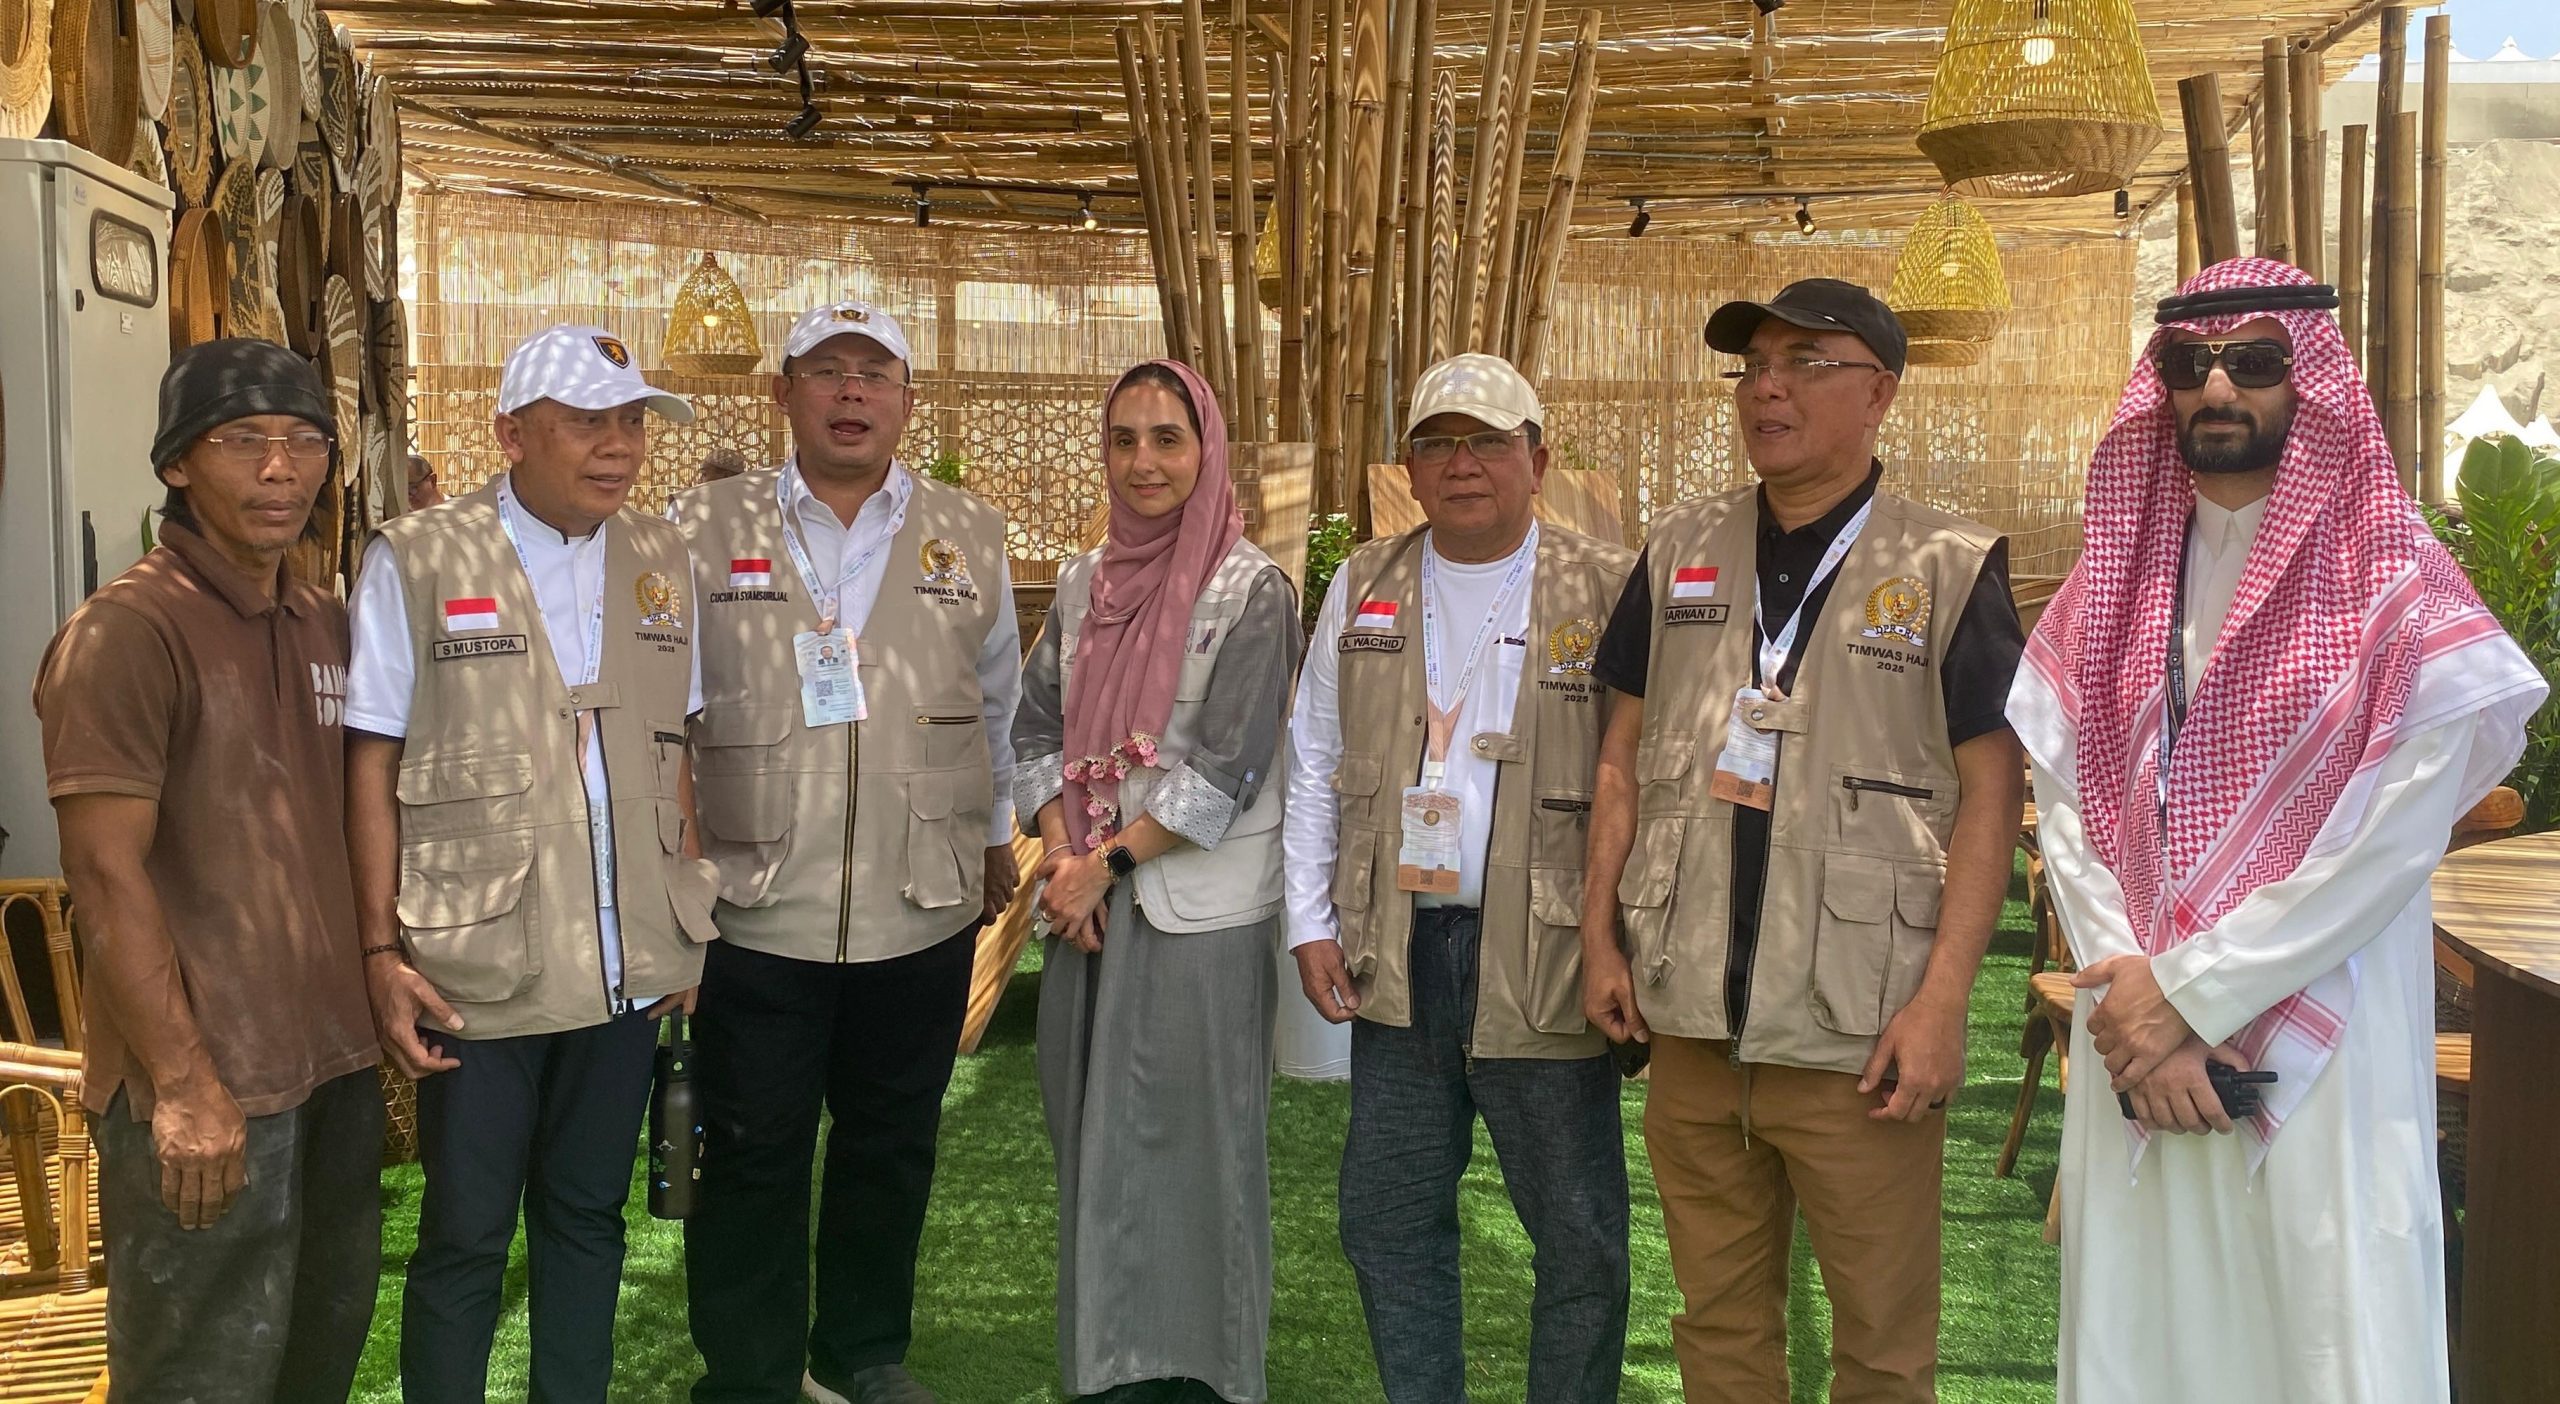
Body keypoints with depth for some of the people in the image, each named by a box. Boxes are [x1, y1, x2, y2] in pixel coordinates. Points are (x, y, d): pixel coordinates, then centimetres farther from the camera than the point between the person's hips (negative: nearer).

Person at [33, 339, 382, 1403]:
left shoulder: (326, 627, 9)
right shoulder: (124, 634, -14)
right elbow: (106, 875, -18)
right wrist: (184, 1084, -20)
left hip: (336, 1065, 7)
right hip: (204, 1089, -7)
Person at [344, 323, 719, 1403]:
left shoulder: (661, 561, 7)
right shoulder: (415, 562, -5)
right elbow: (372, 766, -5)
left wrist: (692, 924, 8)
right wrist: (380, 951, -9)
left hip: (629, 969, 4)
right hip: (476, 974, -4)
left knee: (587, 1214, 16)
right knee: (466, 1235, 8)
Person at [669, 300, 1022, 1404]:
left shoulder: (968, 537, 7)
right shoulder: (704, 529, 1)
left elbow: (997, 702, 17)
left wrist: (994, 834, 19)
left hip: (924, 911, 2)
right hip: (757, 910, -2)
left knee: (891, 1146, 14)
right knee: (752, 1156, 5)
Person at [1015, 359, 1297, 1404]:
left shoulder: (1251, 590, -8)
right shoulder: (1084, 583, 10)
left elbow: (1227, 771, -14)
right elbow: (1037, 731, 10)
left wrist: (1109, 864, -12)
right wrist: (1063, 856, -5)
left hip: (1198, 913, -6)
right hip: (1087, 902, 6)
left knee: (1184, 1149, 1)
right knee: (1093, 1144, 11)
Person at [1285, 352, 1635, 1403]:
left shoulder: (1608, 591, -3)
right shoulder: (1364, 590, 10)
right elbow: (1315, 764, 13)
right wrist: (1310, 923, 7)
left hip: (1545, 962, -4)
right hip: (1397, 958, 4)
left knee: (1579, 1238, 5)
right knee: (1388, 1221, 12)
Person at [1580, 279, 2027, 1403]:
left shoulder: (1950, 569, -3)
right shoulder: (1681, 551, 10)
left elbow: (1990, 793, -6)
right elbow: (1623, 754, 14)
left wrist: (1942, 999, -14)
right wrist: (1600, 933, 7)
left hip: (1859, 1040, -4)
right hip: (1689, 1023, 4)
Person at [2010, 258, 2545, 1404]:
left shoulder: (2396, 588, -5)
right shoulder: (2111, 579, 9)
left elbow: (2388, 842, -12)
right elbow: (2065, 807, 3)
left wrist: (2188, 993, -12)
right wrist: (2133, 995, -9)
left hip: (2319, 1055, -3)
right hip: (2134, 1048, 4)